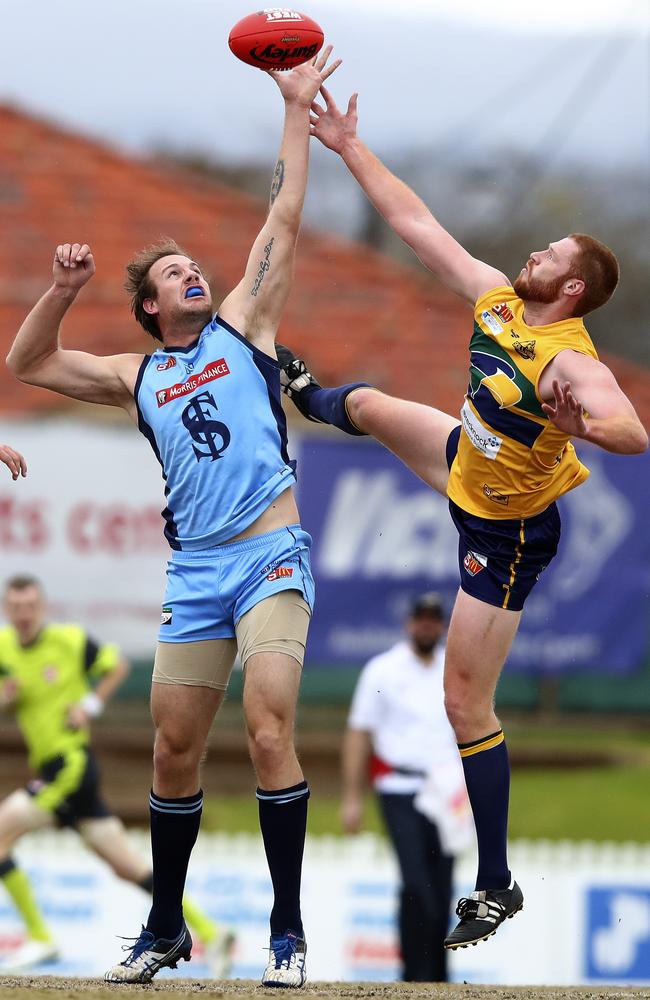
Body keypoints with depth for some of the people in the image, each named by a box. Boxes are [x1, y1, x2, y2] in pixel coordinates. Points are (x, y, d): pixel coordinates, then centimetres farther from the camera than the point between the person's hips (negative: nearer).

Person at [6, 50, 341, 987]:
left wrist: (296, 108, 3)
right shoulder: (137, 377, 16)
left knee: (269, 733, -17)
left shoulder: (244, 325, 9)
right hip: (194, 573, 4)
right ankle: (166, 927, 21)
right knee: (174, 750, 6)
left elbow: (285, 220, 5)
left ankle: (288, 933, -11)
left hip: (271, 557, -4)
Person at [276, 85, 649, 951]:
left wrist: (580, 423, -73)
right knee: (369, 407, 33)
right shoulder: (496, 301, -14)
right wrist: (350, 149, -8)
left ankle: (496, 888, 4)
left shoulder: (574, 363, -36)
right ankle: (316, 399, 75)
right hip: (468, 468, 8)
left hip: (506, 534, -8)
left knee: (465, 706, -6)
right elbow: (414, 220, -6)